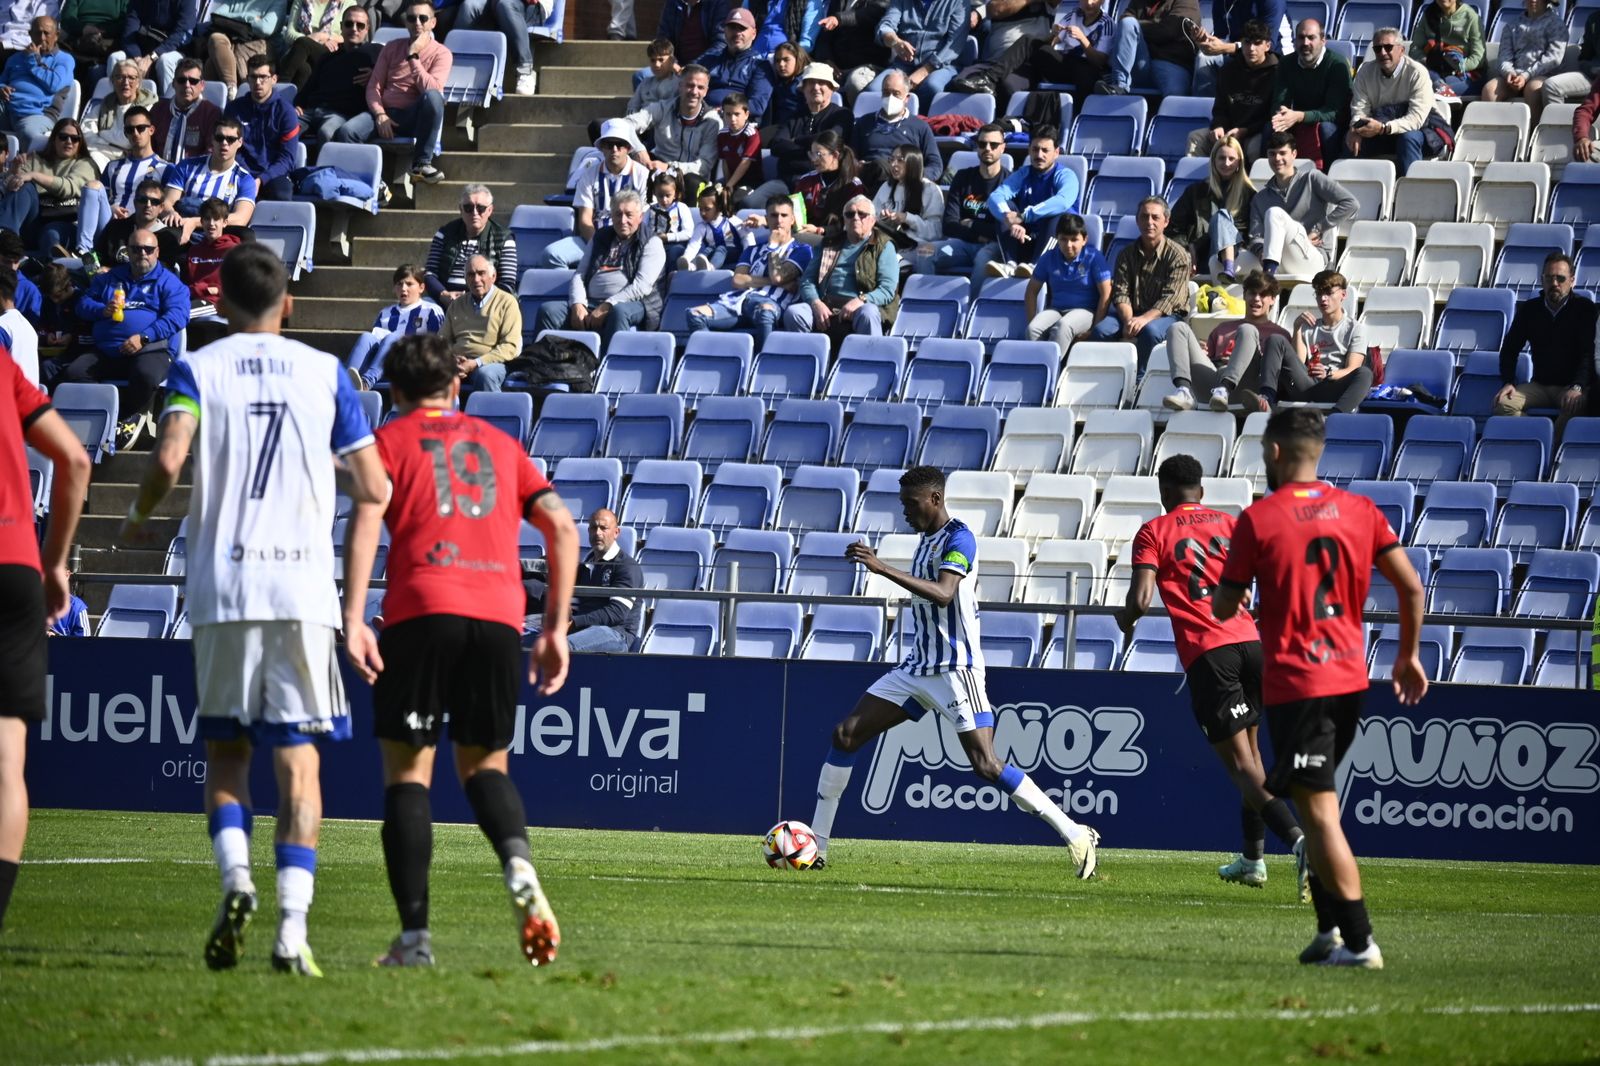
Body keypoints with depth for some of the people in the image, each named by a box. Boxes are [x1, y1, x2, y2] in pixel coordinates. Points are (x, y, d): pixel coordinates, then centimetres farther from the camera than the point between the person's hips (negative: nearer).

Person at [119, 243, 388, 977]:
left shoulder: (197, 369, 4)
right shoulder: (325, 372, 8)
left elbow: (168, 459, -13)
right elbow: (373, 489, 4)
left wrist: (139, 519, 8)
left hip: (223, 586, 0)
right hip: (304, 586, 0)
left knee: (225, 751, 14)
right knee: (299, 758, 1)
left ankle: (235, 876, -11)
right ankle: (292, 929, -10)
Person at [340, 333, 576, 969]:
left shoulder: (390, 440, 12)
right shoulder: (498, 443, 23)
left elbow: (366, 518, -6)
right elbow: (561, 526, 15)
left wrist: (352, 619, -12)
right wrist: (556, 628, 16)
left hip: (421, 612, -3)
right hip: (499, 613, 3)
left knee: (407, 771, 4)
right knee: (484, 765, 16)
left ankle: (414, 936, -6)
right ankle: (517, 863, -17)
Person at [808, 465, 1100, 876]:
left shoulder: (958, 538, -13)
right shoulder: (927, 539, 15)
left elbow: (943, 594, -30)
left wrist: (882, 568, -35)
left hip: (954, 669, -9)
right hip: (915, 668, 9)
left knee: (986, 765, -16)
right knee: (845, 735, 2)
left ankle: (1076, 835, -9)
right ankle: (816, 845, 7)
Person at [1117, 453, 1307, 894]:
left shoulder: (1153, 532, 4)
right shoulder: (1229, 524, 17)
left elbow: (1140, 599, -5)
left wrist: (1125, 619, 15)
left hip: (1205, 654, -5)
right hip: (1250, 642, 5)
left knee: (1240, 763, -8)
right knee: (1249, 750, 22)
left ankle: (1297, 839, -29)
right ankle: (1253, 858, 28)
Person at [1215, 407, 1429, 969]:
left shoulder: (1258, 519, -8)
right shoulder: (1358, 510, 6)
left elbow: (1223, 607, -3)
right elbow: (1411, 587, 3)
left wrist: (1220, 593, 20)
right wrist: (1409, 655, 15)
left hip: (1293, 684, -6)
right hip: (1351, 679, 6)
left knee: (1319, 814, -5)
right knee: (1317, 806, 20)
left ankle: (1359, 942, -10)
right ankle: (1331, 929, 16)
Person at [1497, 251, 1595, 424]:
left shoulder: (1584, 308, -4)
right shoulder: (1529, 309, 7)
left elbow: (1589, 352, -12)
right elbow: (1510, 348, 12)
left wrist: (1577, 388, -28)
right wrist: (1508, 382, -6)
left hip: (1572, 385, -4)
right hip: (1539, 384, 4)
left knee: (1574, 407, -40)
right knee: (1503, 403, -24)